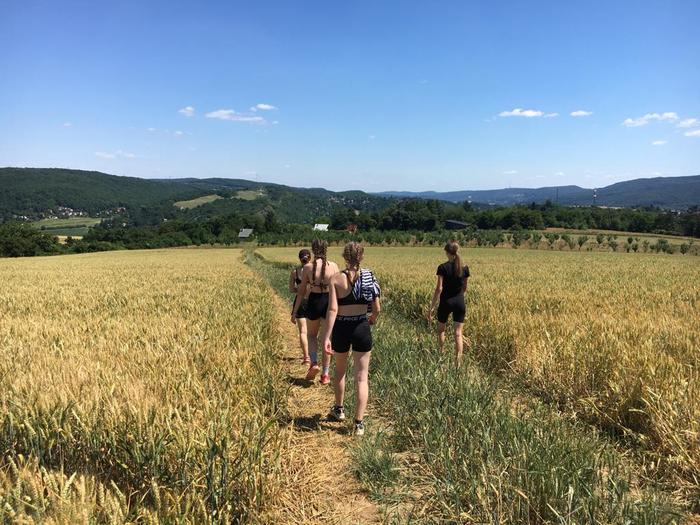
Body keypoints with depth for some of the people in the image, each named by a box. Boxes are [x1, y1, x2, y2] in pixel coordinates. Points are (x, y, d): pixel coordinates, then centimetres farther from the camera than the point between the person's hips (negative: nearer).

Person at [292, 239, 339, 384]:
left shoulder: (308, 267, -6)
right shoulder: (334, 266, -4)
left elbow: (301, 291, -2)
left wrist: (294, 312, 6)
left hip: (314, 302, -1)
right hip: (329, 302, 1)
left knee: (311, 335, 23)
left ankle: (314, 362, 1)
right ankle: (325, 374, 17)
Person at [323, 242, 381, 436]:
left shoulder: (336, 279, -8)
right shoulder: (369, 277, -3)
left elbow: (333, 309, -15)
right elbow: (376, 308, -1)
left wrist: (327, 337, -15)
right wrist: (373, 318, 21)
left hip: (341, 328, 0)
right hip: (362, 328, 0)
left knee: (340, 370, 24)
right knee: (362, 377, 7)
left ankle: (339, 409, 42)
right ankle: (359, 423, 5)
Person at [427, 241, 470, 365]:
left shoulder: (443, 267, -12)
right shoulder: (464, 268, 0)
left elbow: (439, 288, -15)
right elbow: (464, 288, 11)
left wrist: (431, 307, -11)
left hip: (446, 302, -3)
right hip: (459, 302, 3)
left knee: (441, 329, 19)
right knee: (458, 333, 4)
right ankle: (458, 362, 1)